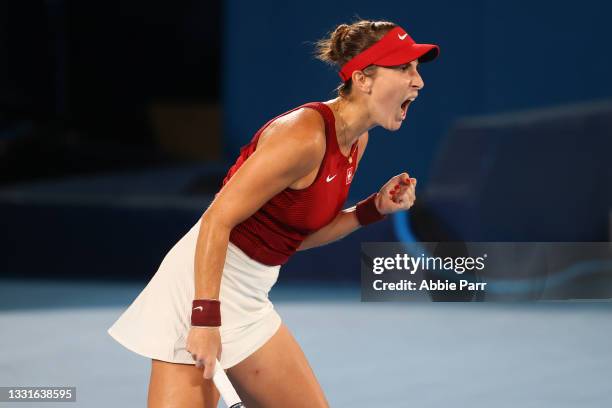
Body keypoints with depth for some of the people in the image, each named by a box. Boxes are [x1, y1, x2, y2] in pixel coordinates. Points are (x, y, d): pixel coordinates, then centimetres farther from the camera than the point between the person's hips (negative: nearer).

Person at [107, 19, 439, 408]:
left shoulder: (356, 140, 7)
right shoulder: (305, 135, -21)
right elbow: (217, 220, -23)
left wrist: (374, 208, 2)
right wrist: (205, 317, -27)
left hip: (249, 297, 10)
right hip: (203, 285, -10)